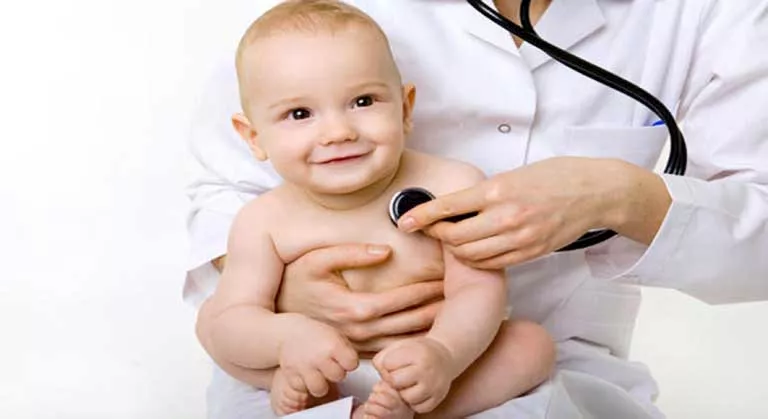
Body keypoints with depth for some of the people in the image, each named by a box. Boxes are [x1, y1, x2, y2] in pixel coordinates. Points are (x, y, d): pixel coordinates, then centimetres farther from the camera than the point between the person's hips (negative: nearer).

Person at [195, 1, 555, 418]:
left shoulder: (451, 186, -22)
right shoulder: (264, 221, -17)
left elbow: (478, 288, -24)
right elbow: (229, 318, -18)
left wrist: (444, 354, -45)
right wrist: (286, 335, -41)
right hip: (329, 370, 1)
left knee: (534, 343, -21)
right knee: (210, 314, -9)